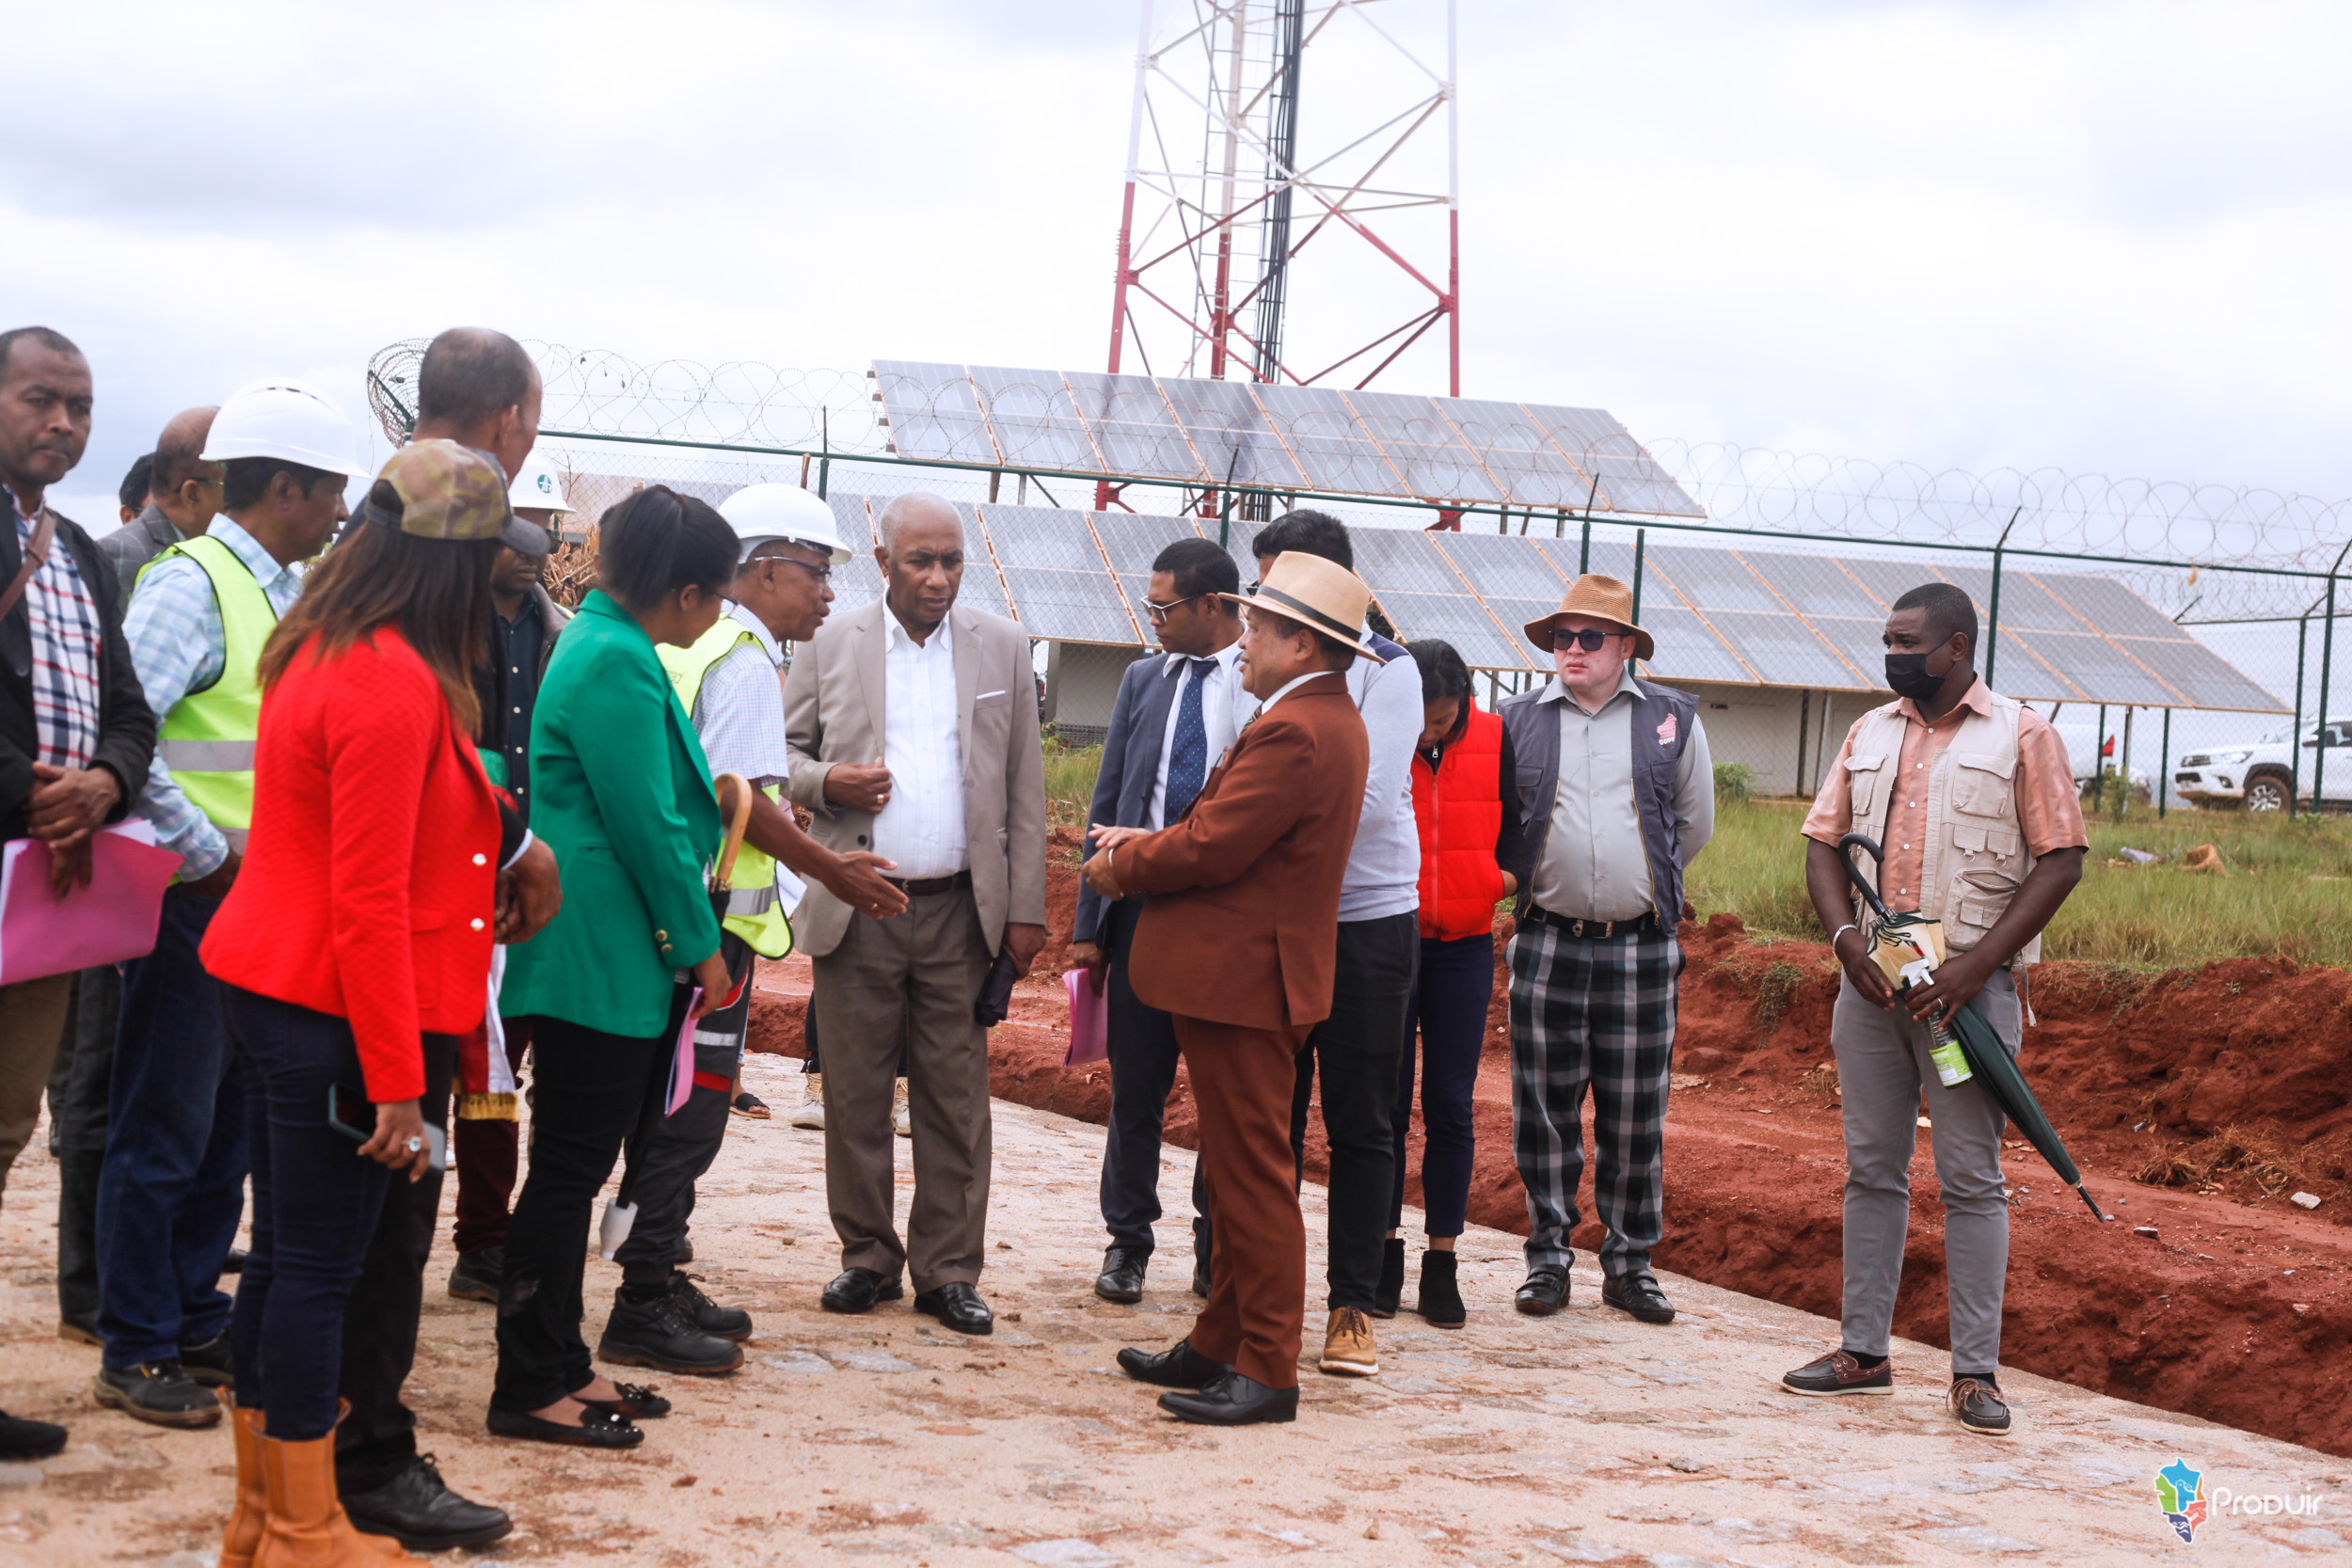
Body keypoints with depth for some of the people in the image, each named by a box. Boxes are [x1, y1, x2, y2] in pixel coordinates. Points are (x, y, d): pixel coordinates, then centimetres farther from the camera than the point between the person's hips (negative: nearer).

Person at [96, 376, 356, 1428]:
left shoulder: (290, 593, 13)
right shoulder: (191, 583, -13)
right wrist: (208, 849, -19)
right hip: (195, 900, -9)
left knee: (228, 1126, 15)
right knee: (163, 1131, -1)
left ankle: (197, 1325, 26)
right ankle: (135, 1352, 9)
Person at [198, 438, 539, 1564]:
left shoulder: (320, 651, 10)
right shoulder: (396, 685, -20)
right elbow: (370, 899, -21)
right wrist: (393, 1080, -18)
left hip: (266, 991, 10)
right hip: (332, 1015, -10)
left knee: (282, 1258, 16)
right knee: (318, 1270, 0)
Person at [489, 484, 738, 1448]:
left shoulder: (606, 645, 16)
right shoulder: (615, 662, -17)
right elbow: (646, 825, -18)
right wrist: (700, 945, -9)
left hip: (602, 958, 11)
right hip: (603, 959, -11)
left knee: (576, 1168, 15)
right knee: (569, 1169, -4)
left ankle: (561, 1366, 23)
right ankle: (529, 1390, 3)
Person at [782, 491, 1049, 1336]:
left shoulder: (1001, 646, 7)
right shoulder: (830, 644, 5)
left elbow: (1024, 789, 7)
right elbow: (782, 751, 10)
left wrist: (1026, 910, 2)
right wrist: (826, 781, -13)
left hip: (960, 910, 0)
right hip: (855, 909, 0)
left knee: (956, 1098, 2)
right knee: (855, 1093, 4)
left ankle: (948, 1269, 10)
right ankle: (868, 1257, 17)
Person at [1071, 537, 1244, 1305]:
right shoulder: (1145, 679, 10)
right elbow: (1108, 802, 11)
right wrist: (1088, 923, 7)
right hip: (1144, 906, 3)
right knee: (1135, 1090, 8)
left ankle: (1217, 1248, 20)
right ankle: (1127, 1242, 21)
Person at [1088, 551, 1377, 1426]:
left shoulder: (1295, 731, -21)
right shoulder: (1323, 718, 15)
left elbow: (1213, 848, -22)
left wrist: (1121, 867, -5)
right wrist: (1145, 846, 5)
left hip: (1243, 984, -11)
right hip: (1247, 976, 11)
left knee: (1254, 1179, -5)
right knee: (1238, 1174, 16)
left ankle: (1267, 1372, 1)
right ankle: (1220, 1344, 26)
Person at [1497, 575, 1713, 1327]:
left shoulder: (1673, 719, 5)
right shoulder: (1517, 719, 5)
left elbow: (1695, 825, 15)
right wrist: (1530, 878, 9)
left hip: (1642, 948, 0)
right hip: (1548, 945, 0)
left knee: (1636, 1115, 5)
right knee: (1545, 1109, 4)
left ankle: (1630, 1263, 15)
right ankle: (1548, 1257, 14)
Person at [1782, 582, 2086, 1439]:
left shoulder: (2023, 736, -1)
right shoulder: (1870, 733, 13)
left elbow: (2060, 861, -6)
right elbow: (1824, 843, 12)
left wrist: (1976, 964, -15)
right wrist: (1846, 935, -7)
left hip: (1967, 986, -4)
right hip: (1870, 982, 5)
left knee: (1971, 1177, -3)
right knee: (1871, 1169, 8)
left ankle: (1975, 1371, 2)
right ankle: (1863, 1350, 16)